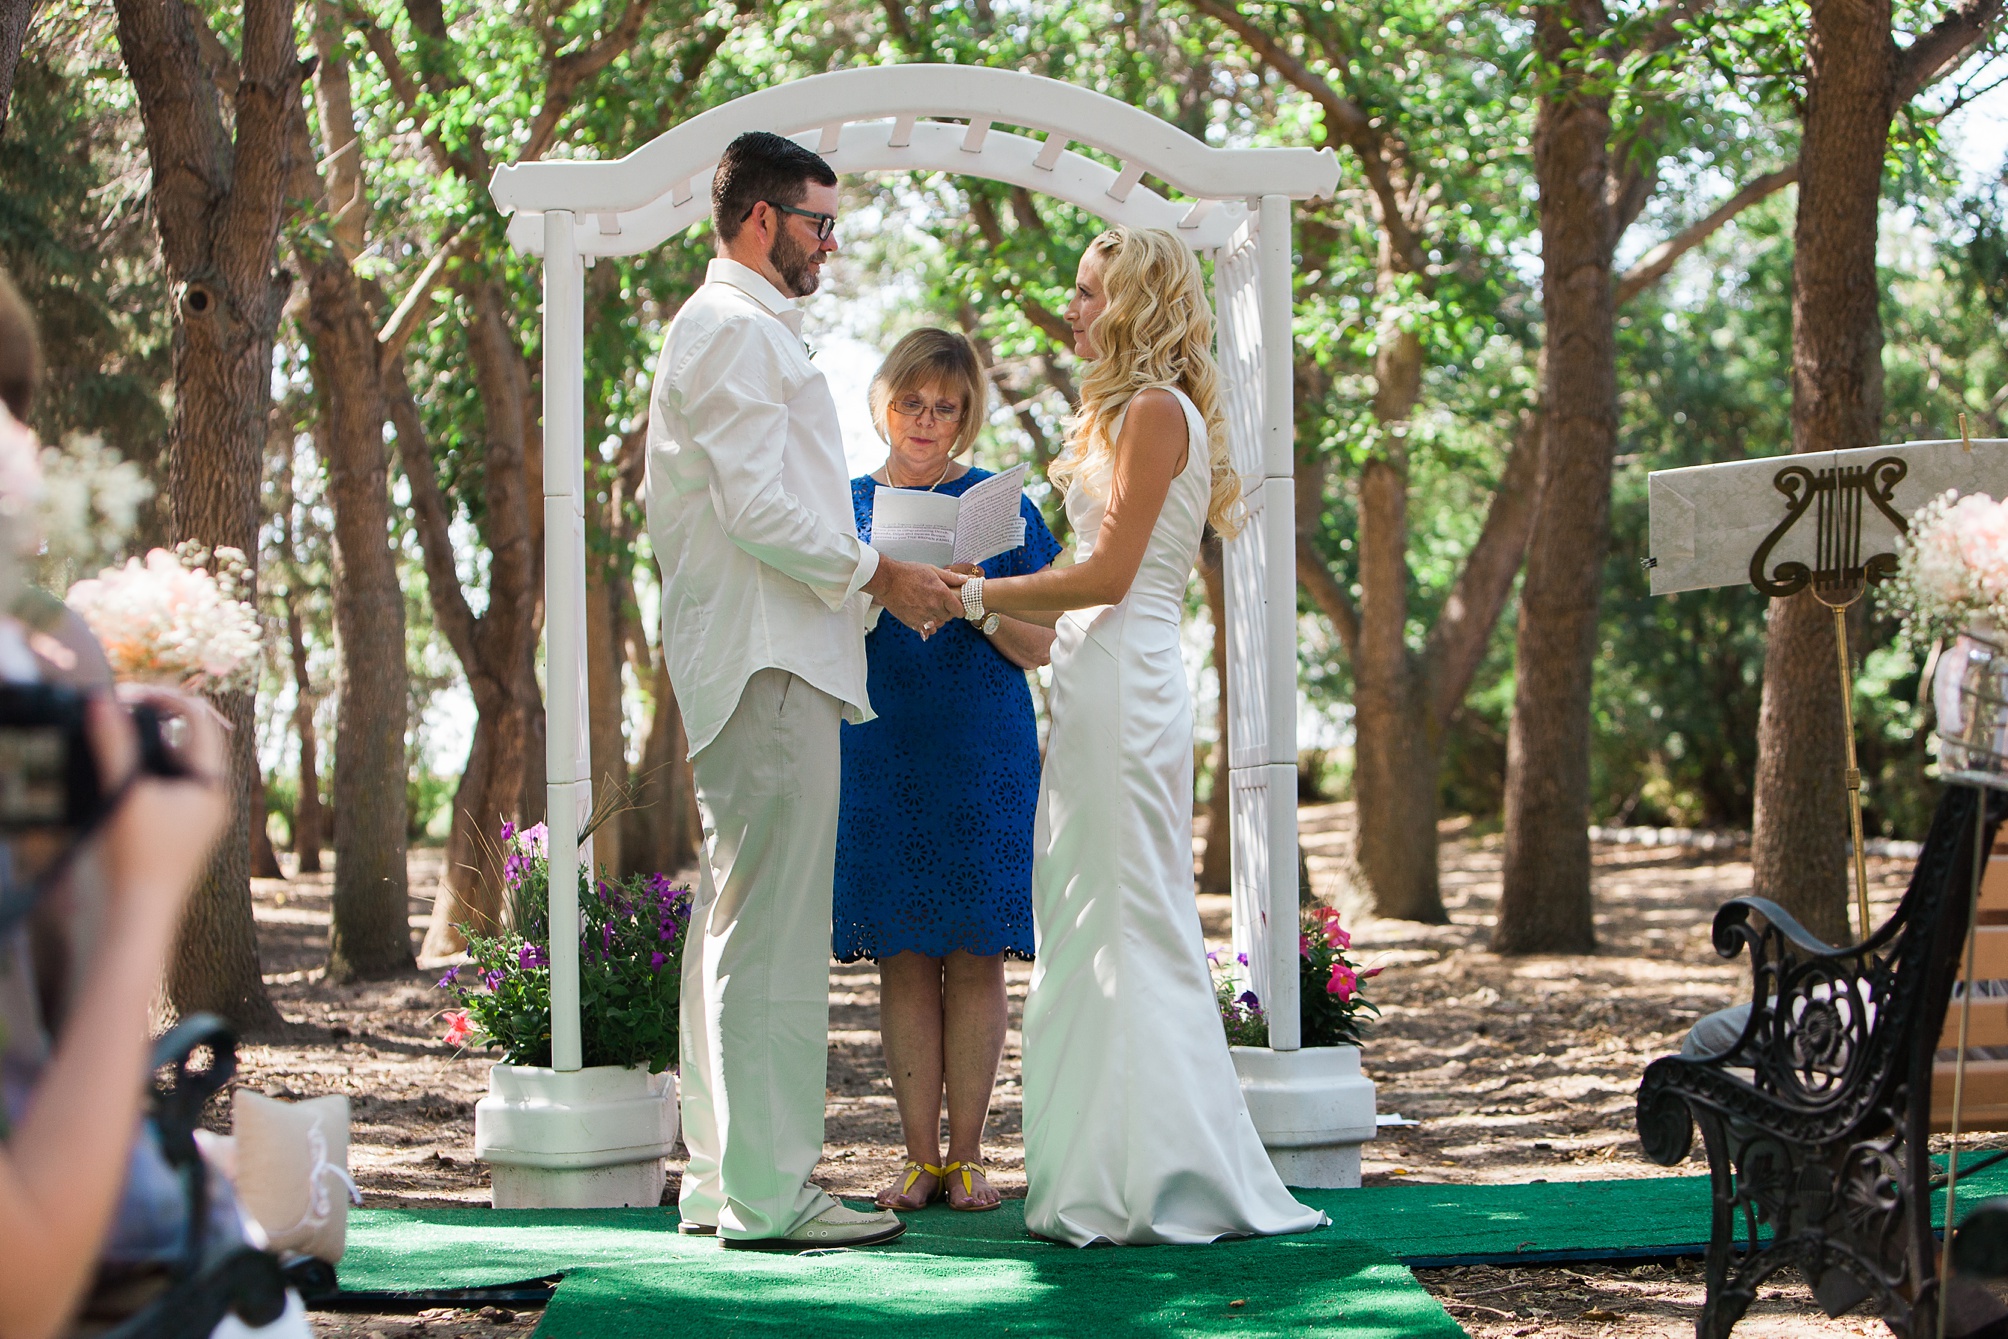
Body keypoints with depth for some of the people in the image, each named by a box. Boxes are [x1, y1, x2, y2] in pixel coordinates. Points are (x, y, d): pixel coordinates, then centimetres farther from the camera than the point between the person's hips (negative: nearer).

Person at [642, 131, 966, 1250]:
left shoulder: (737, 328, 24)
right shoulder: (737, 330, -10)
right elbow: (758, 509, -19)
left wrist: (867, 584, 18)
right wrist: (881, 577, -9)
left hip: (753, 663, 11)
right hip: (769, 664, -11)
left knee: (737, 926, 13)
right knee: (773, 933, -10)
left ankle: (724, 1179, 19)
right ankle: (768, 1194, -8)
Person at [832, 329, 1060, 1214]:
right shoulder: (848, 504, 10)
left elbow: (1039, 647, 2)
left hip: (982, 751, -1)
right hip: (880, 750, 1)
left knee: (976, 952, -2)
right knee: (904, 955, 2)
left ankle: (965, 1156, 5)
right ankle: (920, 1158, 8)